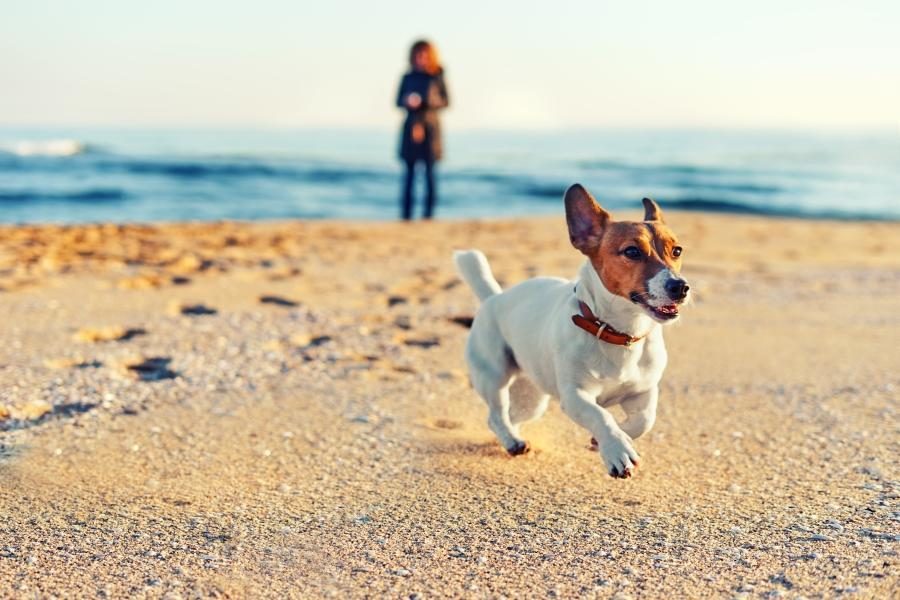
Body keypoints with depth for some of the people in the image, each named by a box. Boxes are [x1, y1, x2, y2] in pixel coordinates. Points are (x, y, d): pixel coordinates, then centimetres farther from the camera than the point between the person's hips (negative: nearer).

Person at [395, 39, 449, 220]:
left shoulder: (437, 77, 1)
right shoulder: (408, 78, 7)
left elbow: (445, 101, 2)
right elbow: (398, 101, 9)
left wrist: (426, 102, -14)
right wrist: (408, 102, -13)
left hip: (430, 127, -1)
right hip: (411, 127, 2)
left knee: (430, 172, -3)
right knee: (409, 171, -1)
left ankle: (429, 213, 1)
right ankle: (406, 214, 1)